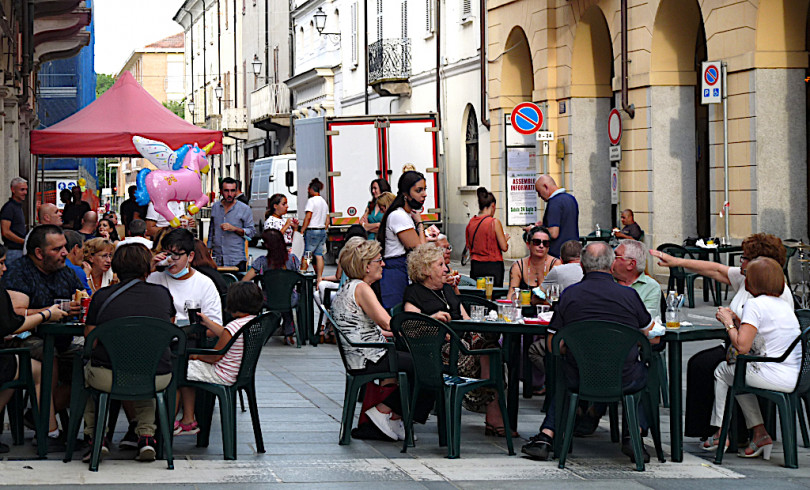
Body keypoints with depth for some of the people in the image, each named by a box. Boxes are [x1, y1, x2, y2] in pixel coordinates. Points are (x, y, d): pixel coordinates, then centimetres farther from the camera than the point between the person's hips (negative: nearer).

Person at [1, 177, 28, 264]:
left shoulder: (19, 206, 18)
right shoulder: (9, 207, -12)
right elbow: (6, 232, -19)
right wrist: (25, 242, -17)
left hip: (21, 250, 9)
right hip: (13, 250, -9)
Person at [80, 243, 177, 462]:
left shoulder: (102, 296, 0)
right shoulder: (163, 294, 5)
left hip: (108, 378, -1)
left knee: (87, 370, 34)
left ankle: (95, 435, 25)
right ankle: (146, 435, 23)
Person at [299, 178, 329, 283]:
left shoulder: (311, 200, -9)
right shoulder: (324, 202, 15)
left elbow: (308, 217, -16)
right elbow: (327, 220, 18)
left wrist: (302, 231, -13)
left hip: (312, 231, -8)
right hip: (322, 231, 8)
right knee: (319, 255, 6)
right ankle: (319, 278, 3)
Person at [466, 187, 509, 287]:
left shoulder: (471, 223, 4)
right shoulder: (494, 222, -11)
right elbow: (504, 247, -9)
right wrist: (505, 238, 12)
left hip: (475, 266, 5)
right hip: (493, 266, -5)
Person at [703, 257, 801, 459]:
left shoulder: (754, 304, -10)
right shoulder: (784, 305, 17)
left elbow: (742, 346, -17)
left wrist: (729, 325, 0)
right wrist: (738, 322, 18)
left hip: (776, 378, -8)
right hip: (796, 377, 8)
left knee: (722, 372, 15)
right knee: (736, 371, 28)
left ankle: (720, 432, 23)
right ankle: (758, 432, 22)